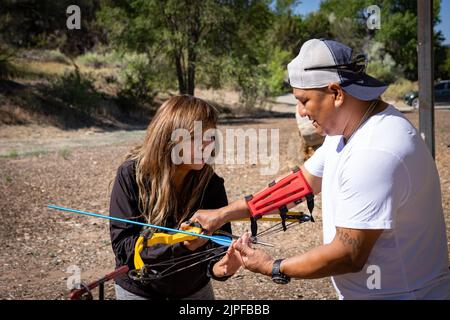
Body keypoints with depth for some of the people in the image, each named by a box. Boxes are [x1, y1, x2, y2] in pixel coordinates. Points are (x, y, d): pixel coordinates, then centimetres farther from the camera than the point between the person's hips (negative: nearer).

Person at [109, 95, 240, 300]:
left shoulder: (211, 184, -16)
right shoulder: (132, 175, -21)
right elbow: (123, 246, -23)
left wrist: (217, 266, -39)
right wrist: (177, 244, -37)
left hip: (194, 290, 2)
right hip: (139, 291, -2)